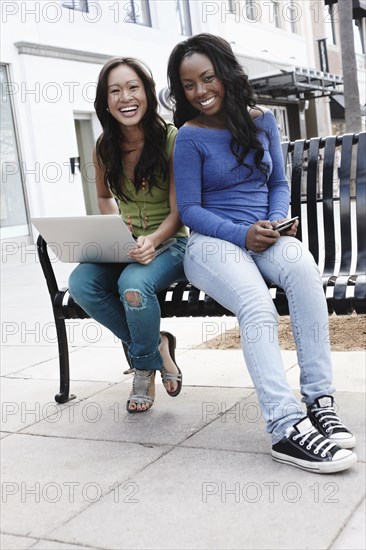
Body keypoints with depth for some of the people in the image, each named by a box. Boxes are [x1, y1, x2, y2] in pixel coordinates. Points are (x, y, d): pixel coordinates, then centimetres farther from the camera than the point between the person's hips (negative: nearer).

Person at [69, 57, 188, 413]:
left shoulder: (171, 139, -11)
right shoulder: (103, 148, 2)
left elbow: (178, 211, -12)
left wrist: (153, 240, -32)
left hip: (169, 243, -4)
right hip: (124, 247, 5)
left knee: (133, 284, -36)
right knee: (80, 283, -25)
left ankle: (144, 363, -3)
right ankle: (157, 345, -5)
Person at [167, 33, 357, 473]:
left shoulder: (262, 121, 13)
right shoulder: (190, 137, 0)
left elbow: (279, 183, 17)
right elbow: (189, 210, -3)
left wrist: (278, 220, -5)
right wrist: (242, 234, -17)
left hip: (263, 236, 3)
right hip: (212, 242, -3)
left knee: (302, 266, -34)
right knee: (257, 306, -35)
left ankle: (319, 400, -32)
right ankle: (286, 427, -42)